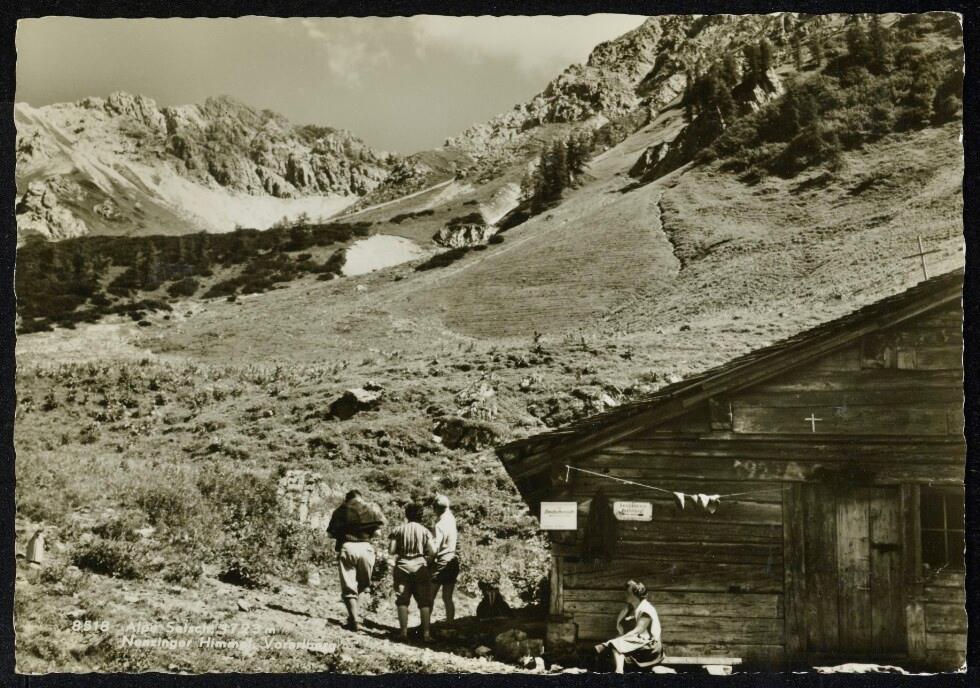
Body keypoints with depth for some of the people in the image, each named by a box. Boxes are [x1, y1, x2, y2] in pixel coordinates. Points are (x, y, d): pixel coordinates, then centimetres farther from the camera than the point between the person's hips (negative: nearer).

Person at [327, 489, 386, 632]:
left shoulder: (341, 510, 9)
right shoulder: (373, 509, 10)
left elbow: (331, 533, 6)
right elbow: (377, 531, 2)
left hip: (347, 547, -1)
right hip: (366, 547, 1)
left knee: (348, 588, 3)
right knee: (363, 584, 19)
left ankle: (354, 621, -6)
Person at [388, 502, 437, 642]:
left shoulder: (399, 530, -1)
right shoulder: (425, 531, -2)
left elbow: (391, 551, -3)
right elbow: (432, 552, -7)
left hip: (402, 567, 1)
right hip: (420, 567, 0)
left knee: (402, 601, 7)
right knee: (424, 602, 4)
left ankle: (404, 631, 4)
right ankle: (426, 633, 0)